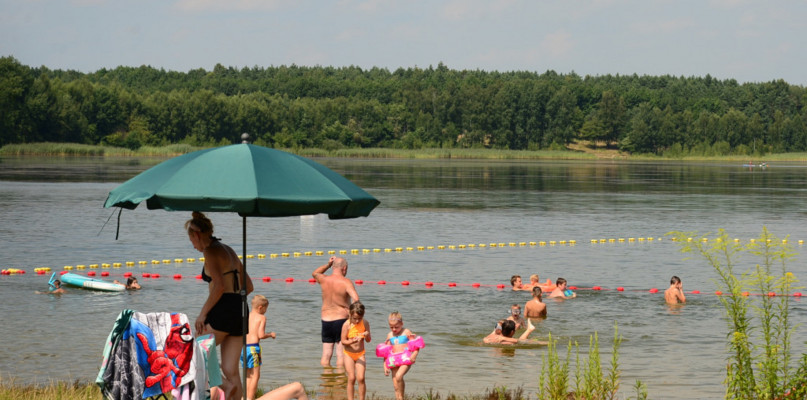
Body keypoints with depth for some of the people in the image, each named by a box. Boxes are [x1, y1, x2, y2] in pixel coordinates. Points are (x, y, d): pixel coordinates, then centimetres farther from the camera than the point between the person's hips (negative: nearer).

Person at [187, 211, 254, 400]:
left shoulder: (211, 252, -7)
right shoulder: (228, 250, 20)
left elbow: (219, 286, -20)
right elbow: (248, 286, 22)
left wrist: (203, 313, -15)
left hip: (223, 313, -9)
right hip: (240, 311, 9)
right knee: (231, 370, 7)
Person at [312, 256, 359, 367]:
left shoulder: (324, 280, 1)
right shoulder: (346, 282, -12)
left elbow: (315, 273, 26)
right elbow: (356, 299, -26)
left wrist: (328, 265, 18)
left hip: (326, 320, 5)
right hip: (341, 319, -4)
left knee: (326, 355, 9)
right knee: (341, 354, -1)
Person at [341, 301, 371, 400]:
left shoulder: (365, 324, -4)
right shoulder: (347, 325, -12)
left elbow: (368, 340, 3)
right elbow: (343, 341, -11)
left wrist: (367, 335, -20)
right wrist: (352, 341, -29)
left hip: (360, 354, 1)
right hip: (349, 354, -1)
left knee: (361, 378, -9)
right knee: (351, 378, -4)